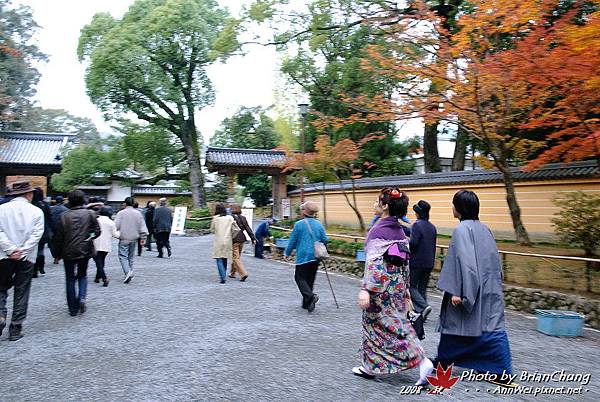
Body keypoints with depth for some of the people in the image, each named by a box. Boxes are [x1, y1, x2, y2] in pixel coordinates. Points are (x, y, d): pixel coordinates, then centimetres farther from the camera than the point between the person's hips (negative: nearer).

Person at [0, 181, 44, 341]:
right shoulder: (36, 211, -2)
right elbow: (36, 234, -10)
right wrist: (22, 251, -10)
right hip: (27, 258, 0)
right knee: (21, 293, 8)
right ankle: (15, 329, 12)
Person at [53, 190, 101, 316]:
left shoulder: (64, 216, -4)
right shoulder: (90, 213, -4)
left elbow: (58, 237, 0)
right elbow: (97, 231, -5)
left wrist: (58, 254, 8)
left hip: (69, 253, 0)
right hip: (85, 251, 1)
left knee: (70, 279, 10)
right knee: (82, 275, 19)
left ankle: (73, 308, 13)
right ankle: (82, 297, -4)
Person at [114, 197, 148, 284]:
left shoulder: (121, 213, -6)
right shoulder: (138, 213, 5)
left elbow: (116, 226, -10)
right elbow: (142, 227, 5)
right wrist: (142, 237, 9)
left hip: (124, 239, -4)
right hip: (134, 239, 4)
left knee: (123, 256, -3)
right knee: (131, 257, 14)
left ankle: (128, 271, -23)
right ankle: (129, 274, 17)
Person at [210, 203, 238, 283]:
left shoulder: (215, 218, -5)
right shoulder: (230, 218, -1)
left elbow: (212, 229, 2)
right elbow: (236, 229, -5)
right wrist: (231, 237, 10)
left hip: (218, 241, -3)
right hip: (227, 241, 3)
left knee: (219, 260, -1)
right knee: (225, 259, 17)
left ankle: (223, 277, -13)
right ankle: (223, 275, 27)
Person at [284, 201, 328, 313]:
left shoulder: (299, 224, -9)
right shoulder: (319, 224, 5)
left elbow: (292, 241, -4)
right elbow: (325, 240, 6)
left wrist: (287, 253, 9)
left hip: (303, 256, -5)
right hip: (315, 257, 5)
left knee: (300, 277, 2)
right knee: (310, 279, 14)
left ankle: (310, 296, -20)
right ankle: (306, 303, 18)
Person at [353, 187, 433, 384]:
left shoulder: (379, 230, -18)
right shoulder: (399, 230, 6)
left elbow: (374, 262, -25)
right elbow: (404, 261, 11)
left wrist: (365, 289, -27)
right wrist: (405, 288, 18)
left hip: (382, 286, -8)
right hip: (398, 285, 8)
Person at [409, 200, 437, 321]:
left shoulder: (417, 225, -14)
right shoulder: (432, 227, 9)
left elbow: (413, 242, -24)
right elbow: (433, 246, 14)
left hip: (417, 262, -7)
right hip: (429, 263, 7)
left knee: (411, 286, 4)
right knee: (422, 287, 13)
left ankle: (424, 306, -13)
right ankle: (421, 314, 15)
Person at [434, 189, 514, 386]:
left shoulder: (462, 230, -15)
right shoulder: (483, 228, 9)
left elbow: (464, 262, -22)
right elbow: (495, 260, 14)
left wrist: (457, 292, -22)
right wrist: (493, 285, 20)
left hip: (469, 288, -7)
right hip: (489, 289, 7)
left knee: (453, 324, 11)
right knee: (493, 327, 5)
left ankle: (443, 362, 28)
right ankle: (503, 373, 2)